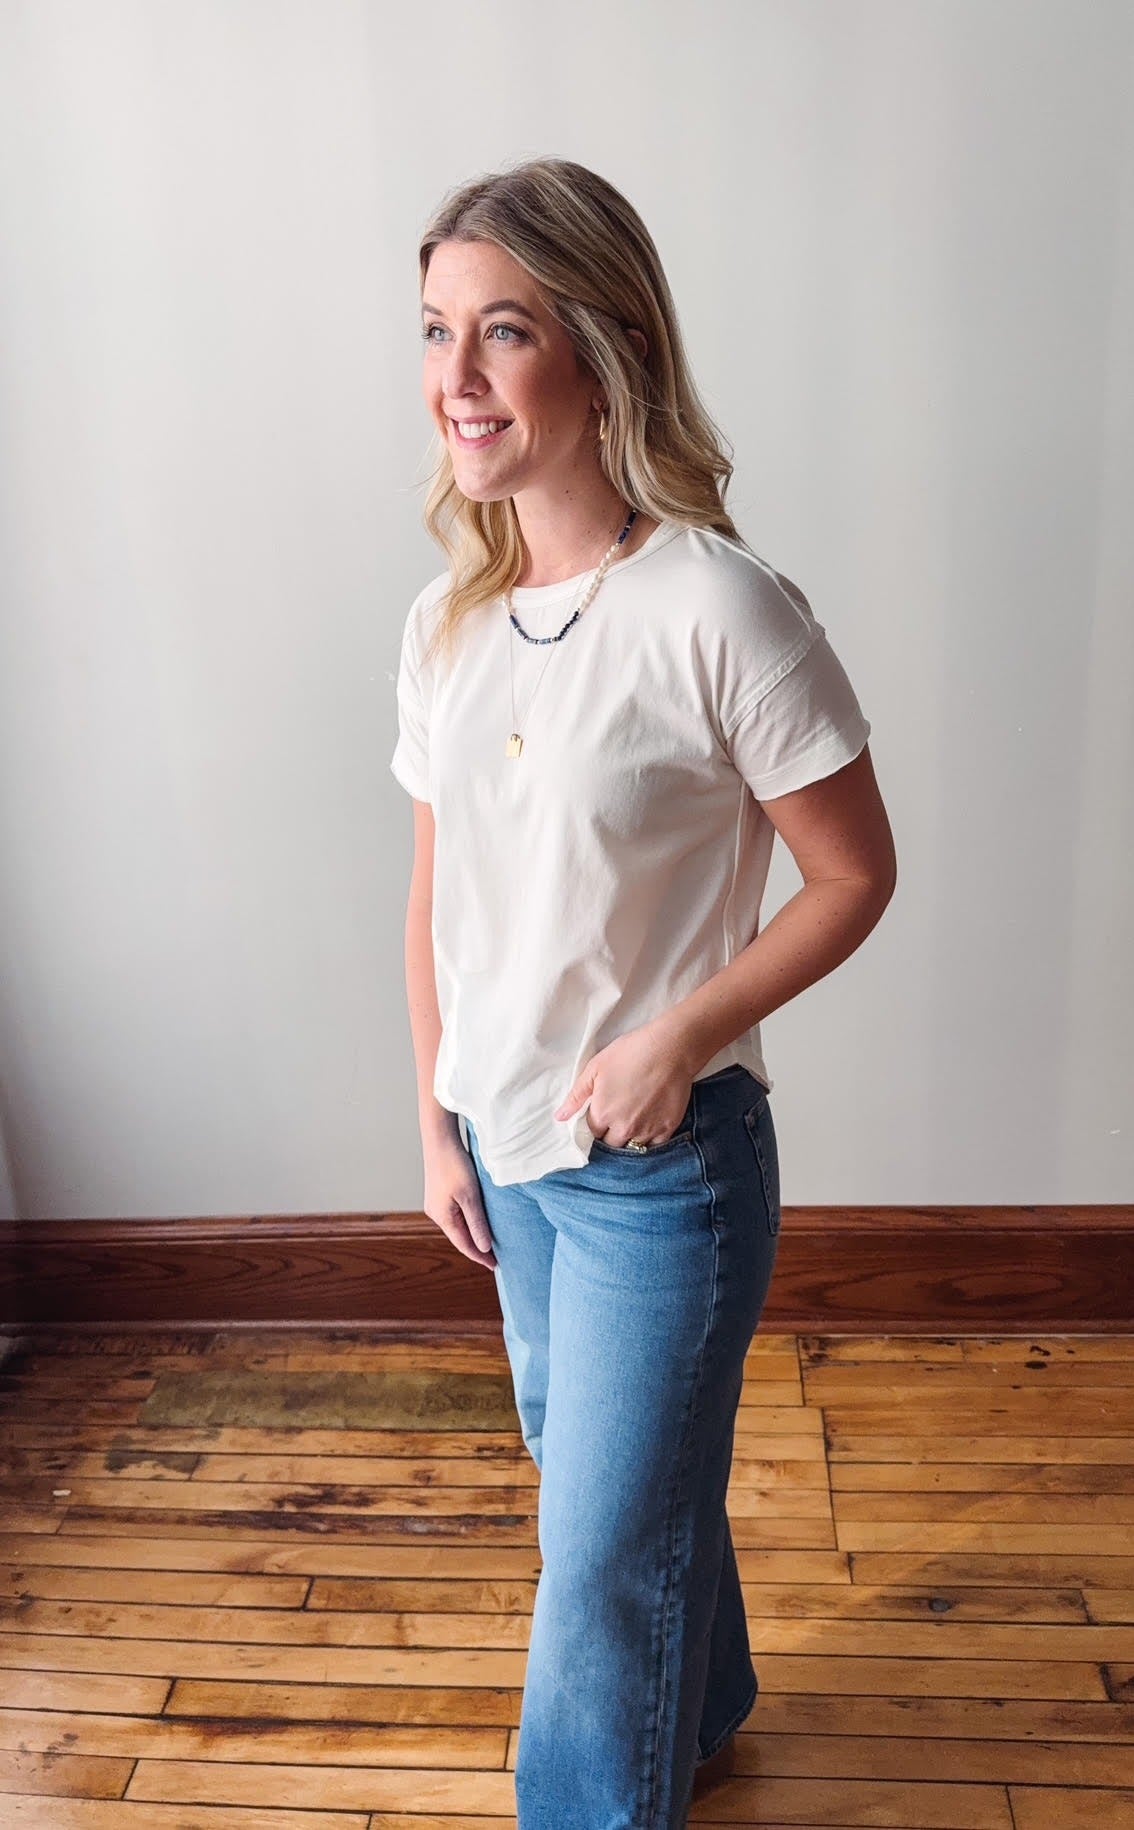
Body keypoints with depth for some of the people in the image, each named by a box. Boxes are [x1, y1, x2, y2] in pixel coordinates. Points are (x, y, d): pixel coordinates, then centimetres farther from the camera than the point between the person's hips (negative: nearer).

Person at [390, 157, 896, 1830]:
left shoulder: (717, 608, -19)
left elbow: (856, 875, -12)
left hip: (662, 1163, -6)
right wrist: (437, 1121, 7)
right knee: (593, 1460, 27)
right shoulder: (446, 621, 0)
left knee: (602, 1554, 9)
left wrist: (678, 1037, -20)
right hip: (507, 1146, 7)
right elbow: (434, 892, 6)